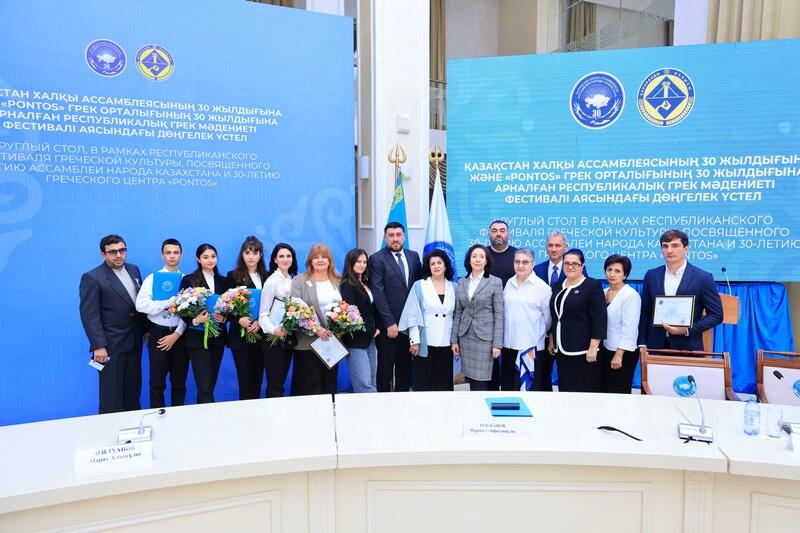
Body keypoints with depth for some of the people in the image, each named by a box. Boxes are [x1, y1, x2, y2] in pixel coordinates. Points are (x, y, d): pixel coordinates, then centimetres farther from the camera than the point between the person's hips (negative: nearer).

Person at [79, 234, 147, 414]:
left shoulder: (134, 270, 9)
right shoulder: (92, 278, -11)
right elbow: (89, 315, -14)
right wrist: (99, 346, -19)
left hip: (134, 342, 6)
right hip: (112, 345, -6)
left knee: (133, 388, 15)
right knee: (112, 393, 4)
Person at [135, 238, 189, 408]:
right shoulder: (152, 278, -1)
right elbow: (141, 305, -15)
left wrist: (177, 334, -12)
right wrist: (171, 302, -19)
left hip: (180, 335, 1)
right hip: (159, 334, -1)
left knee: (179, 382, 13)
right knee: (157, 383, 8)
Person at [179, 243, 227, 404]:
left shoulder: (222, 281, 11)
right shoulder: (189, 280, -2)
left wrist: (224, 317, -10)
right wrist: (195, 320, -23)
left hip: (218, 337, 5)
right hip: (198, 338, -4)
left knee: (211, 384, 12)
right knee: (205, 387, -7)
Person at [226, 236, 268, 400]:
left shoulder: (267, 277, 8)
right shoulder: (233, 276, 0)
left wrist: (260, 321, -12)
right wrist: (239, 320, -19)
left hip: (262, 336, 3)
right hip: (240, 337, -3)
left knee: (257, 381, 11)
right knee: (246, 382, 1)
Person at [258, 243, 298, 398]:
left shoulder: (293, 280, 8)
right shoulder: (272, 281, -9)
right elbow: (263, 314, -11)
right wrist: (274, 330, -28)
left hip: (289, 338, 6)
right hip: (274, 338, -6)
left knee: (282, 380, 14)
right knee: (275, 385, -2)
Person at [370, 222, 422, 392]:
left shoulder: (413, 256, 9)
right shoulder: (377, 259, -6)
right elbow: (379, 293, -11)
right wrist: (389, 323, -15)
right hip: (388, 324, -4)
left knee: (406, 365, 13)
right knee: (385, 366, 6)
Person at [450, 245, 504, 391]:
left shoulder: (495, 282, -3)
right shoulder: (461, 282, 8)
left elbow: (499, 314, -5)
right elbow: (458, 312, 10)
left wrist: (497, 343, -10)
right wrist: (454, 339, 6)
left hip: (485, 336, -4)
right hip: (465, 336, 4)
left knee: (481, 381, -4)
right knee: (471, 379, 9)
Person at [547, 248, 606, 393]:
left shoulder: (593, 286, -7)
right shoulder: (558, 286, 12)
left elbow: (599, 319, -12)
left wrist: (593, 347, -16)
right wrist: (551, 341, 15)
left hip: (583, 351, -6)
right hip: (562, 350, 6)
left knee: (585, 391, -1)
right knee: (565, 390, 11)